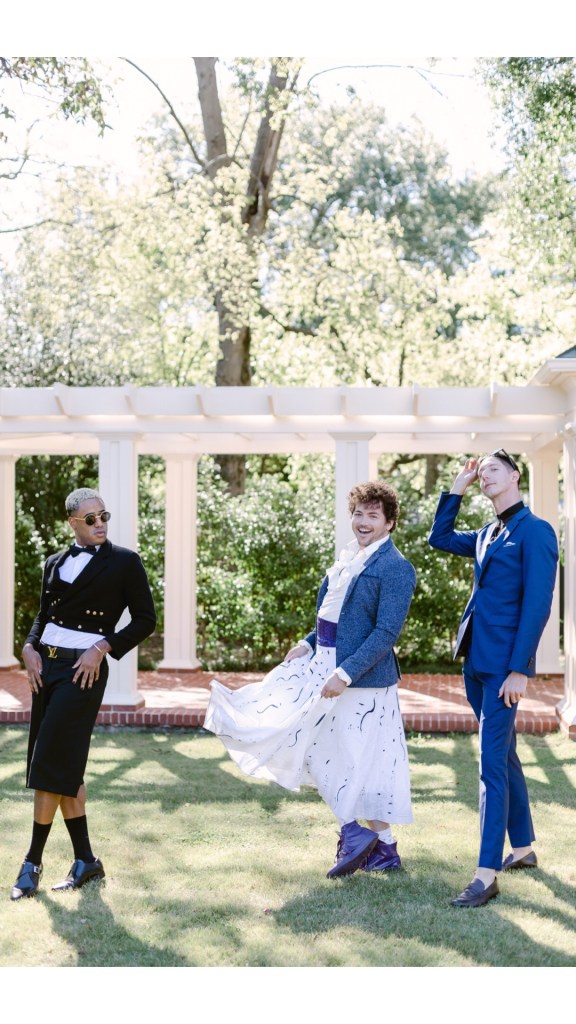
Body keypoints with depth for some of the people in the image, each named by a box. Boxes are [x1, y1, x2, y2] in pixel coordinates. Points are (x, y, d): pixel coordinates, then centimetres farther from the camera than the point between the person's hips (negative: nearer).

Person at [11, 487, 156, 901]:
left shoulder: (124, 561, -1)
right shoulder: (56, 564, 14)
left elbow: (145, 619, -2)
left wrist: (102, 648, -12)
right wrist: (30, 648, -1)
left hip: (84, 669, -6)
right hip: (46, 666, 6)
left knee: (51, 762, -9)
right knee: (65, 766, 7)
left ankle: (33, 862, 1)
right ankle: (86, 860, 16)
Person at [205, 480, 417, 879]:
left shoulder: (396, 568, -15)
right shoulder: (350, 557, 11)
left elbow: (387, 632, -21)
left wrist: (345, 673, -25)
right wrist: (309, 644, 8)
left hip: (363, 678, -9)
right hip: (327, 666, 9)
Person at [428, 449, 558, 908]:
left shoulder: (535, 531, -10)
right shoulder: (487, 535, 14)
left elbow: (537, 605, -16)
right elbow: (441, 538, 29)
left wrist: (519, 670, -20)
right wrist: (457, 489, 18)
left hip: (504, 664, -8)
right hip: (477, 660, 8)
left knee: (492, 763, -9)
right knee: (504, 756, 16)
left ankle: (487, 875, -7)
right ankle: (524, 848, 28)